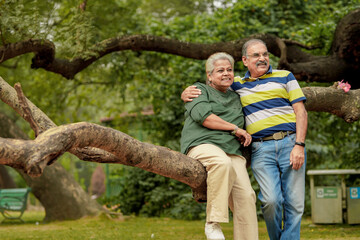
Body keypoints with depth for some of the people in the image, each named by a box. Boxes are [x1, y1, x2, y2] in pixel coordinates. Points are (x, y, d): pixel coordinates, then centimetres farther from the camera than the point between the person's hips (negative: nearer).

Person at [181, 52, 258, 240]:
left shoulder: (236, 98, 31)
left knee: (246, 196, -18)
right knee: (223, 164, -40)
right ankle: (213, 223, -33)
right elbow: (202, 115, -5)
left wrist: (246, 137, 18)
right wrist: (235, 128, -3)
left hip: (232, 152, 6)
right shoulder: (200, 90, 15)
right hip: (202, 145, -6)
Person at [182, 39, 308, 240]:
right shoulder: (237, 84, 17)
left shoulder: (284, 76, 13)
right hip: (261, 150, 0)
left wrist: (299, 146, -6)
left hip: (290, 143, 0)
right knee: (271, 200, -15)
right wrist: (186, 94, 1)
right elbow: (203, 90, 26)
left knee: (294, 203, -3)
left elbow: (301, 112, 6)